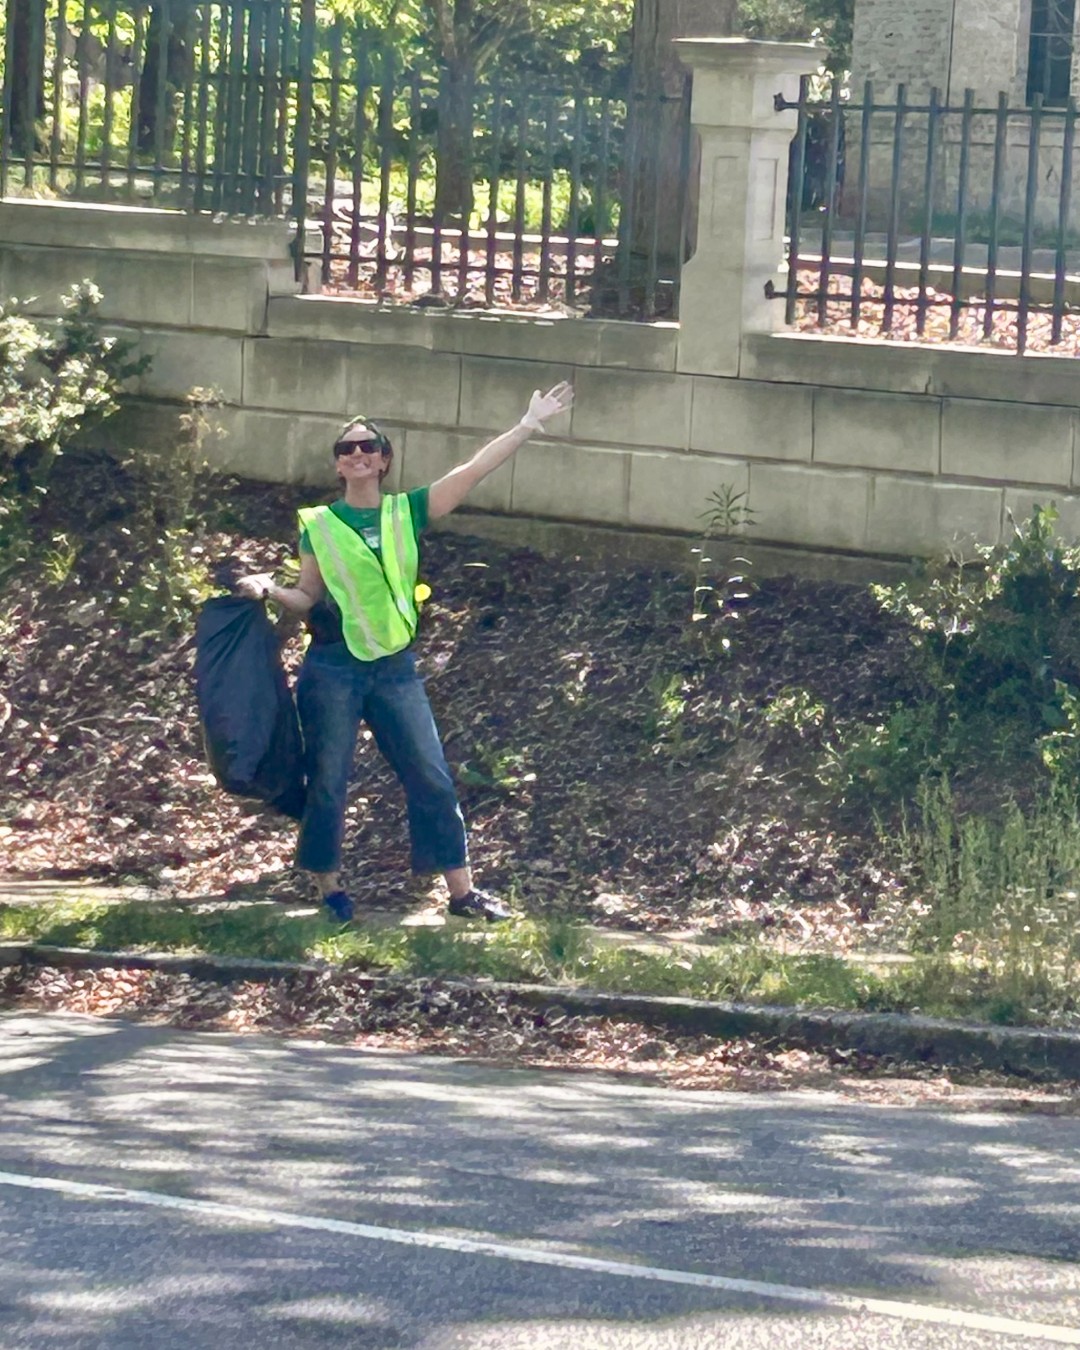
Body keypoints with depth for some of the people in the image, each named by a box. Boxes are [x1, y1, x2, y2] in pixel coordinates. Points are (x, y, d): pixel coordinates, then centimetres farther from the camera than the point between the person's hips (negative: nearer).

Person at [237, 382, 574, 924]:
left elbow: (473, 471, -3)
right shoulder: (319, 525, 1)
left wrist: (530, 424, -8)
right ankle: (330, 890, 18)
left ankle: (462, 891, 10)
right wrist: (267, 588, -14)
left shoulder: (407, 513, 3)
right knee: (328, 783, 4)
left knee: (432, 778, 3)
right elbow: (309, 597, 5)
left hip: (395, 669, 2)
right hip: (332, 669, -2)